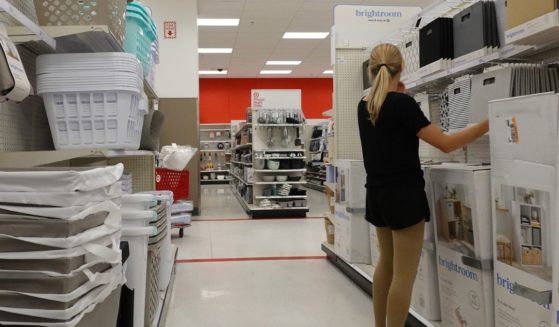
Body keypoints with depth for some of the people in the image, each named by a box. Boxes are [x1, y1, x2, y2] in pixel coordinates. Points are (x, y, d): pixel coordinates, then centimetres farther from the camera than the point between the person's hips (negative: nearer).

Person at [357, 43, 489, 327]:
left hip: (377, 193, 8)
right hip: (404, 194, -8)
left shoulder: (364, 106, 6)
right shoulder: (402, 103, -15)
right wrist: (487, 124, -9)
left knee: (386, 263, 22)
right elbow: (446, 144, -17)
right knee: (404, 274, 0)